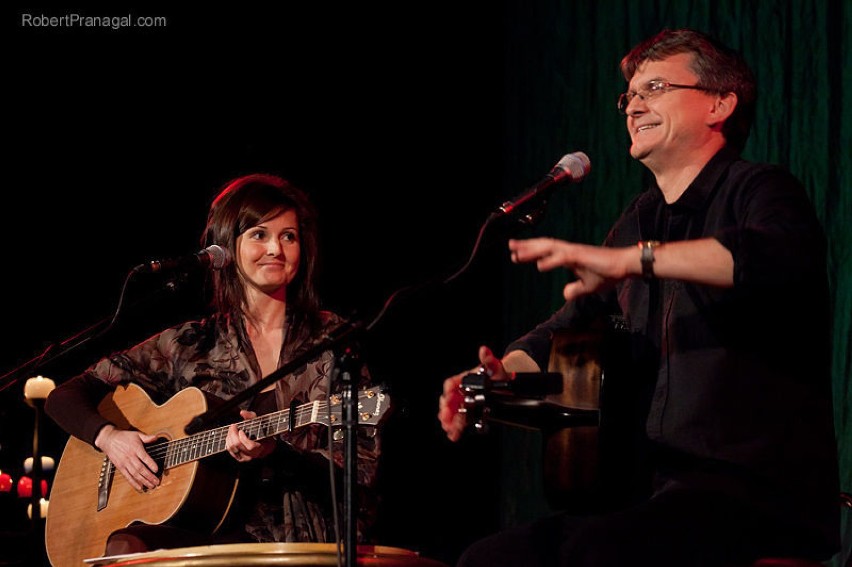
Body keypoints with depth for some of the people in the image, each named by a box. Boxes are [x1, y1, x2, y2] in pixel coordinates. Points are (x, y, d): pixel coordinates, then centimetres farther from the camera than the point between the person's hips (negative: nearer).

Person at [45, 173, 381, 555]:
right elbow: (65, 397, 15)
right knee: (124, 548, -31)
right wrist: (108, 435, -6)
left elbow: (361, 471, -2)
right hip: (203, 533, 2)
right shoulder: (191, 343, 11)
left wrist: (275, 454, -18)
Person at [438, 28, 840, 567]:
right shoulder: (638, 221, 21)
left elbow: (788, 253, -28)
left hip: (766, 488, -7)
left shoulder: (758, 190, -3)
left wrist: (633, 259, -33)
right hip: (667, 490, 8)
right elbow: (570, 326, 19)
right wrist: (503, 374, -5)